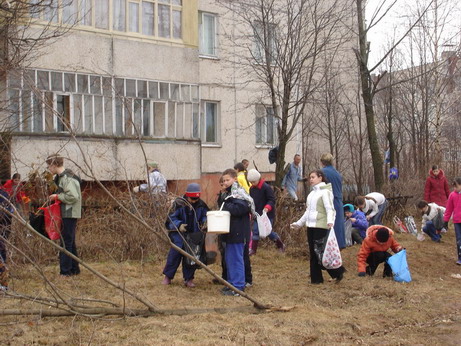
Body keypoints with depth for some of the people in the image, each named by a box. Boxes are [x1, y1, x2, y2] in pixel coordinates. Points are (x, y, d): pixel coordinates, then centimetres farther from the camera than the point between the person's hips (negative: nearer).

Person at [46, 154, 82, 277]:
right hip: (66, 214, 10)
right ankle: (74, 269, 24)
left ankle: (65, 271, -1)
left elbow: (73, 196, -24)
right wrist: (57, 196, 7)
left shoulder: (67, 178, -17)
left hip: (69, 214, -10)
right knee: (70, 242, 16)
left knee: (66, 242, -5)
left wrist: (57, 196, -14)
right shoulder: (61, 177, 14)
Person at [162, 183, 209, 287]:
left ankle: (189, 278, 17)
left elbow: (205, 216, 12)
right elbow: (171, 218, -9)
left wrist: (204, 223, -9)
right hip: (179, 234, -3)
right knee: (175, 254, -5)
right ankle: (168, 276, 10)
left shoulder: (201, 205, -3)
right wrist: (179, 225, -24)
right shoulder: (179, 203, -13)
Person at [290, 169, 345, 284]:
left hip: (321, 226, -8)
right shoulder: (312, 193, 18)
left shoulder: (325, 192, -8)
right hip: (311, 226, 8)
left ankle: (338, 272, 6)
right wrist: (298, 223, 26)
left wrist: (330, 221, -37)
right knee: (313, 253, 8)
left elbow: (329, 209, -19)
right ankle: (316, 278, 13)